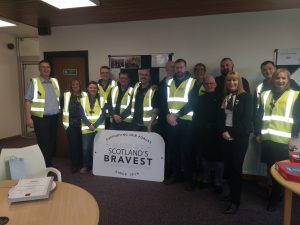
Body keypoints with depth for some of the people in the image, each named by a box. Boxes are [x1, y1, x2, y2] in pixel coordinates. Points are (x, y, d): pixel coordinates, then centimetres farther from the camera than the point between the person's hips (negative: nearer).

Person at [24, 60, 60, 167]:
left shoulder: (55, 81, 11)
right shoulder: (33, 82, -4)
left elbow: (59, 99, 16)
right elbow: (27, 101, -8)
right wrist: (28, 118, -14)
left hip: (54, 117, 5)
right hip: (40, 118, -5)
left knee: (52, 142, 11)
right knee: (43, 143, -1)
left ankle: (49, 163, 27)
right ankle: (44, 165, 12)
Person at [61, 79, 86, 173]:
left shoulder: (85, 95, 3)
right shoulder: (66, 95, 3)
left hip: (82, 124, 1)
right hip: (71, 124, -1)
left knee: (81, 144, 7)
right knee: (73, 144, -2)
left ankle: (81, 163, 25)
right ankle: (75, 165, 14)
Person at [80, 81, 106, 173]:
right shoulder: (83, 100, 9)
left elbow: (103, 115, -2)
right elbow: (82, 115, 1)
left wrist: (95, 125, -13)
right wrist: (89, 125, -13)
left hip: (99, 128, 0)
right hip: (87, 128, 1)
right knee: (86, 148, -3)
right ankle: (85, 166, 16)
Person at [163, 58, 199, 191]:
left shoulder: (192, 82, -1)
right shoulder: (169, 82, 12)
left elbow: (192, 103, -10)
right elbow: (164, 100, 8)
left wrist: (176, 115, -16)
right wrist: (168, 115, -9)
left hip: (185, 121, -4)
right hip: (171, 121, 4)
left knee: (186, 150, 1)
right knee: (172, 149, 10)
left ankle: (188, 178, 15)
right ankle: (174, 174, 25)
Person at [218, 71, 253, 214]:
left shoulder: (246, 97, -3)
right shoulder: (224, 97, 11)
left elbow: (247, 119, -11)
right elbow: (220, 117, 9)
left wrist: (233, 133, -14)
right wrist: (223, 131, -7)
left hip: (240, 136, -4)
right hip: (225, 136, 4)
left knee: (236, 167, -3)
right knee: (228, 165, 7)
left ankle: (235, 201, 8)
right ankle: (232, 192, 27)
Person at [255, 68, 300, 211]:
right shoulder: (265, 95, 13)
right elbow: (259, 116, 13)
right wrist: (257, 133, 8)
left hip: (284, 140, -3)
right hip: (267, 139, 3)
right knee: (270, 168, 11)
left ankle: (274, 198, 21)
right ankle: (276, 192, 32)